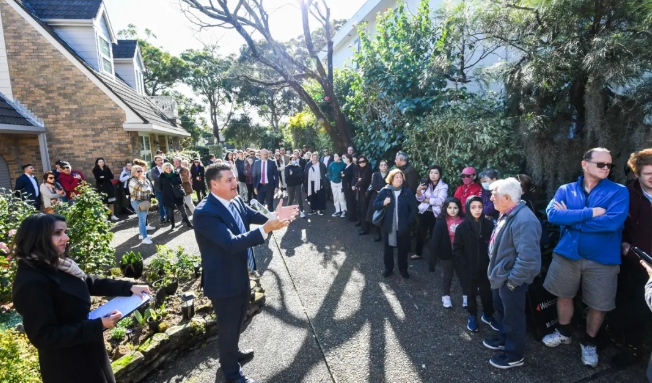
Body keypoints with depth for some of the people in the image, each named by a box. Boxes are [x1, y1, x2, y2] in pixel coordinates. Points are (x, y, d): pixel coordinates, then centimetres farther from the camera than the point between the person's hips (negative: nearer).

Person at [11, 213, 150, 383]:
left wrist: (129, 287, -2)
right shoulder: (32, 283, -29)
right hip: (67, 367, -8)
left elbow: (89, 283, 9)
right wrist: (99, 325, -29)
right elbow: (45, 337, -27)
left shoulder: (57, 265, -3)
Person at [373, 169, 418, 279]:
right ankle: (388, 268, 32)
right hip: (388, 226, 0)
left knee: (403, 249, 13)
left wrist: (408, 222, -8)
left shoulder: (407, 192, -5)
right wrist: (383, 203, -21)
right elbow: (375, 205, -2)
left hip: (403, 227, 0)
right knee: (387, 248, 13)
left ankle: (403, 269, 33)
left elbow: (414, 209, -1)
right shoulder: (385, 191, -5)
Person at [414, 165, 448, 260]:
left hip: (435, 214, -2)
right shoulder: (425, 184, 5)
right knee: (420, 233, 5)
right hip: (423, 212, 2)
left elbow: (440, 201, -16)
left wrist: (426, 200, -10)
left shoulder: (444, 186, -3)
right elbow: (420, 199, -4)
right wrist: (418, 191, -24)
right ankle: (418, 253, 20)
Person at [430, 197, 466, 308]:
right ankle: (446, 296, 35)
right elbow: (435, 240, -15)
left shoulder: (463, 221, -9)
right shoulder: (441, 222, -16)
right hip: (447, 254, -2)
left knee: (463, 274, 17)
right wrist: (433, 258, -16)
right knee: (447, 275, 16)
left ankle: (465, 296, 36)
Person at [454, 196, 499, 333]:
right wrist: (464, 265, -11)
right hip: (469, 269, -1)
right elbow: (457, 249, -6)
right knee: (471, 293, 15)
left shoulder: (489, 224, -9)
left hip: (485, 267, 1)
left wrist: (491, 262, -8)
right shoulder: (462, 227, -11)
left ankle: (487, 315, 38)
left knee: (487, 292, 14)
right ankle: (472, 316, 34)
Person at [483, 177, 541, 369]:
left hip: (510, 281, -9)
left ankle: (514, 356, 30)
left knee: (513, 317, 10)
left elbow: (528, 259, -34)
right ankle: (505, 339, 48)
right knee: (502, 311, 26)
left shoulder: (524, 220, -29)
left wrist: (512, 281, -23)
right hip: (500, 276, 9)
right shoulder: (506, 215, 4)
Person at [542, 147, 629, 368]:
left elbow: (613, 221, -23)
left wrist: (570, 219, -17)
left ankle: (589, 343, 37)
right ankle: (563, 333, 40)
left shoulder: (619, 192, -7)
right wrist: (590, 213, -24)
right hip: (567, 253, 1)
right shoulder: (566, 190, -2)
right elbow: (552, 214, -18)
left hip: (602, 259, -1)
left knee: (598, 306, 13)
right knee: (564, 296, 16)